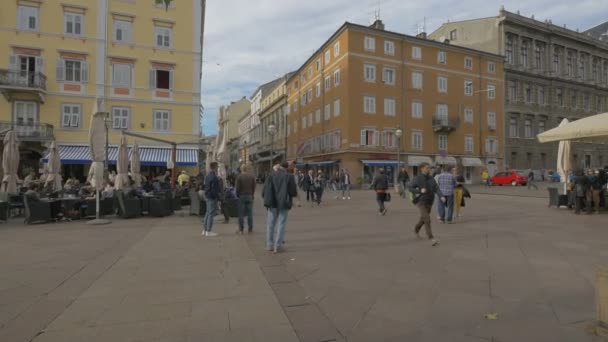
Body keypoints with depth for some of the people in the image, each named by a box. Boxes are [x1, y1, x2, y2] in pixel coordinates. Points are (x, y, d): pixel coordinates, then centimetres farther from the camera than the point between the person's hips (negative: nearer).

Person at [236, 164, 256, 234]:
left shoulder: (239, 176, -6)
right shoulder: (252, 176, 2)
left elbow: (238, 188, -7)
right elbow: (254, 187, 2)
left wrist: (237, 195, 7)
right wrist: (252, 194, 12)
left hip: (241, 196, -2)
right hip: (250, 196, 3)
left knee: (241, 214, 2)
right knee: (250, 214, 5)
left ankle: (241, 230, 4)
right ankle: (250, 229, 8)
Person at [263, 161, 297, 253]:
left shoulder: (271, 175, 1)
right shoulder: (290, 176, -4)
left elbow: (265, 190, -5)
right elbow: (294, 192, -7)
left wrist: (267, 199, 9)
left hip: (273, 203, 2)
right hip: (284, 203, -1)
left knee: (271, 223, 12)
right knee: (281, 224, 5)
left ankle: (269, 245, 17)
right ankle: (277, 246, 5)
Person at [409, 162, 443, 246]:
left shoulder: (431, 179, 6)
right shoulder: (417, 178, -9)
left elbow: (436, 189, -3)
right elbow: (410, 188, -8)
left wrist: (441, 196, -20)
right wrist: (420, 191, -22)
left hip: (429, 202, 6)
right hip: (421, 201, -6)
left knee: (423, 219, 21)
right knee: (427, 219, -16)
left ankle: (416, 230, 48)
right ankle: (431, 238, -14)